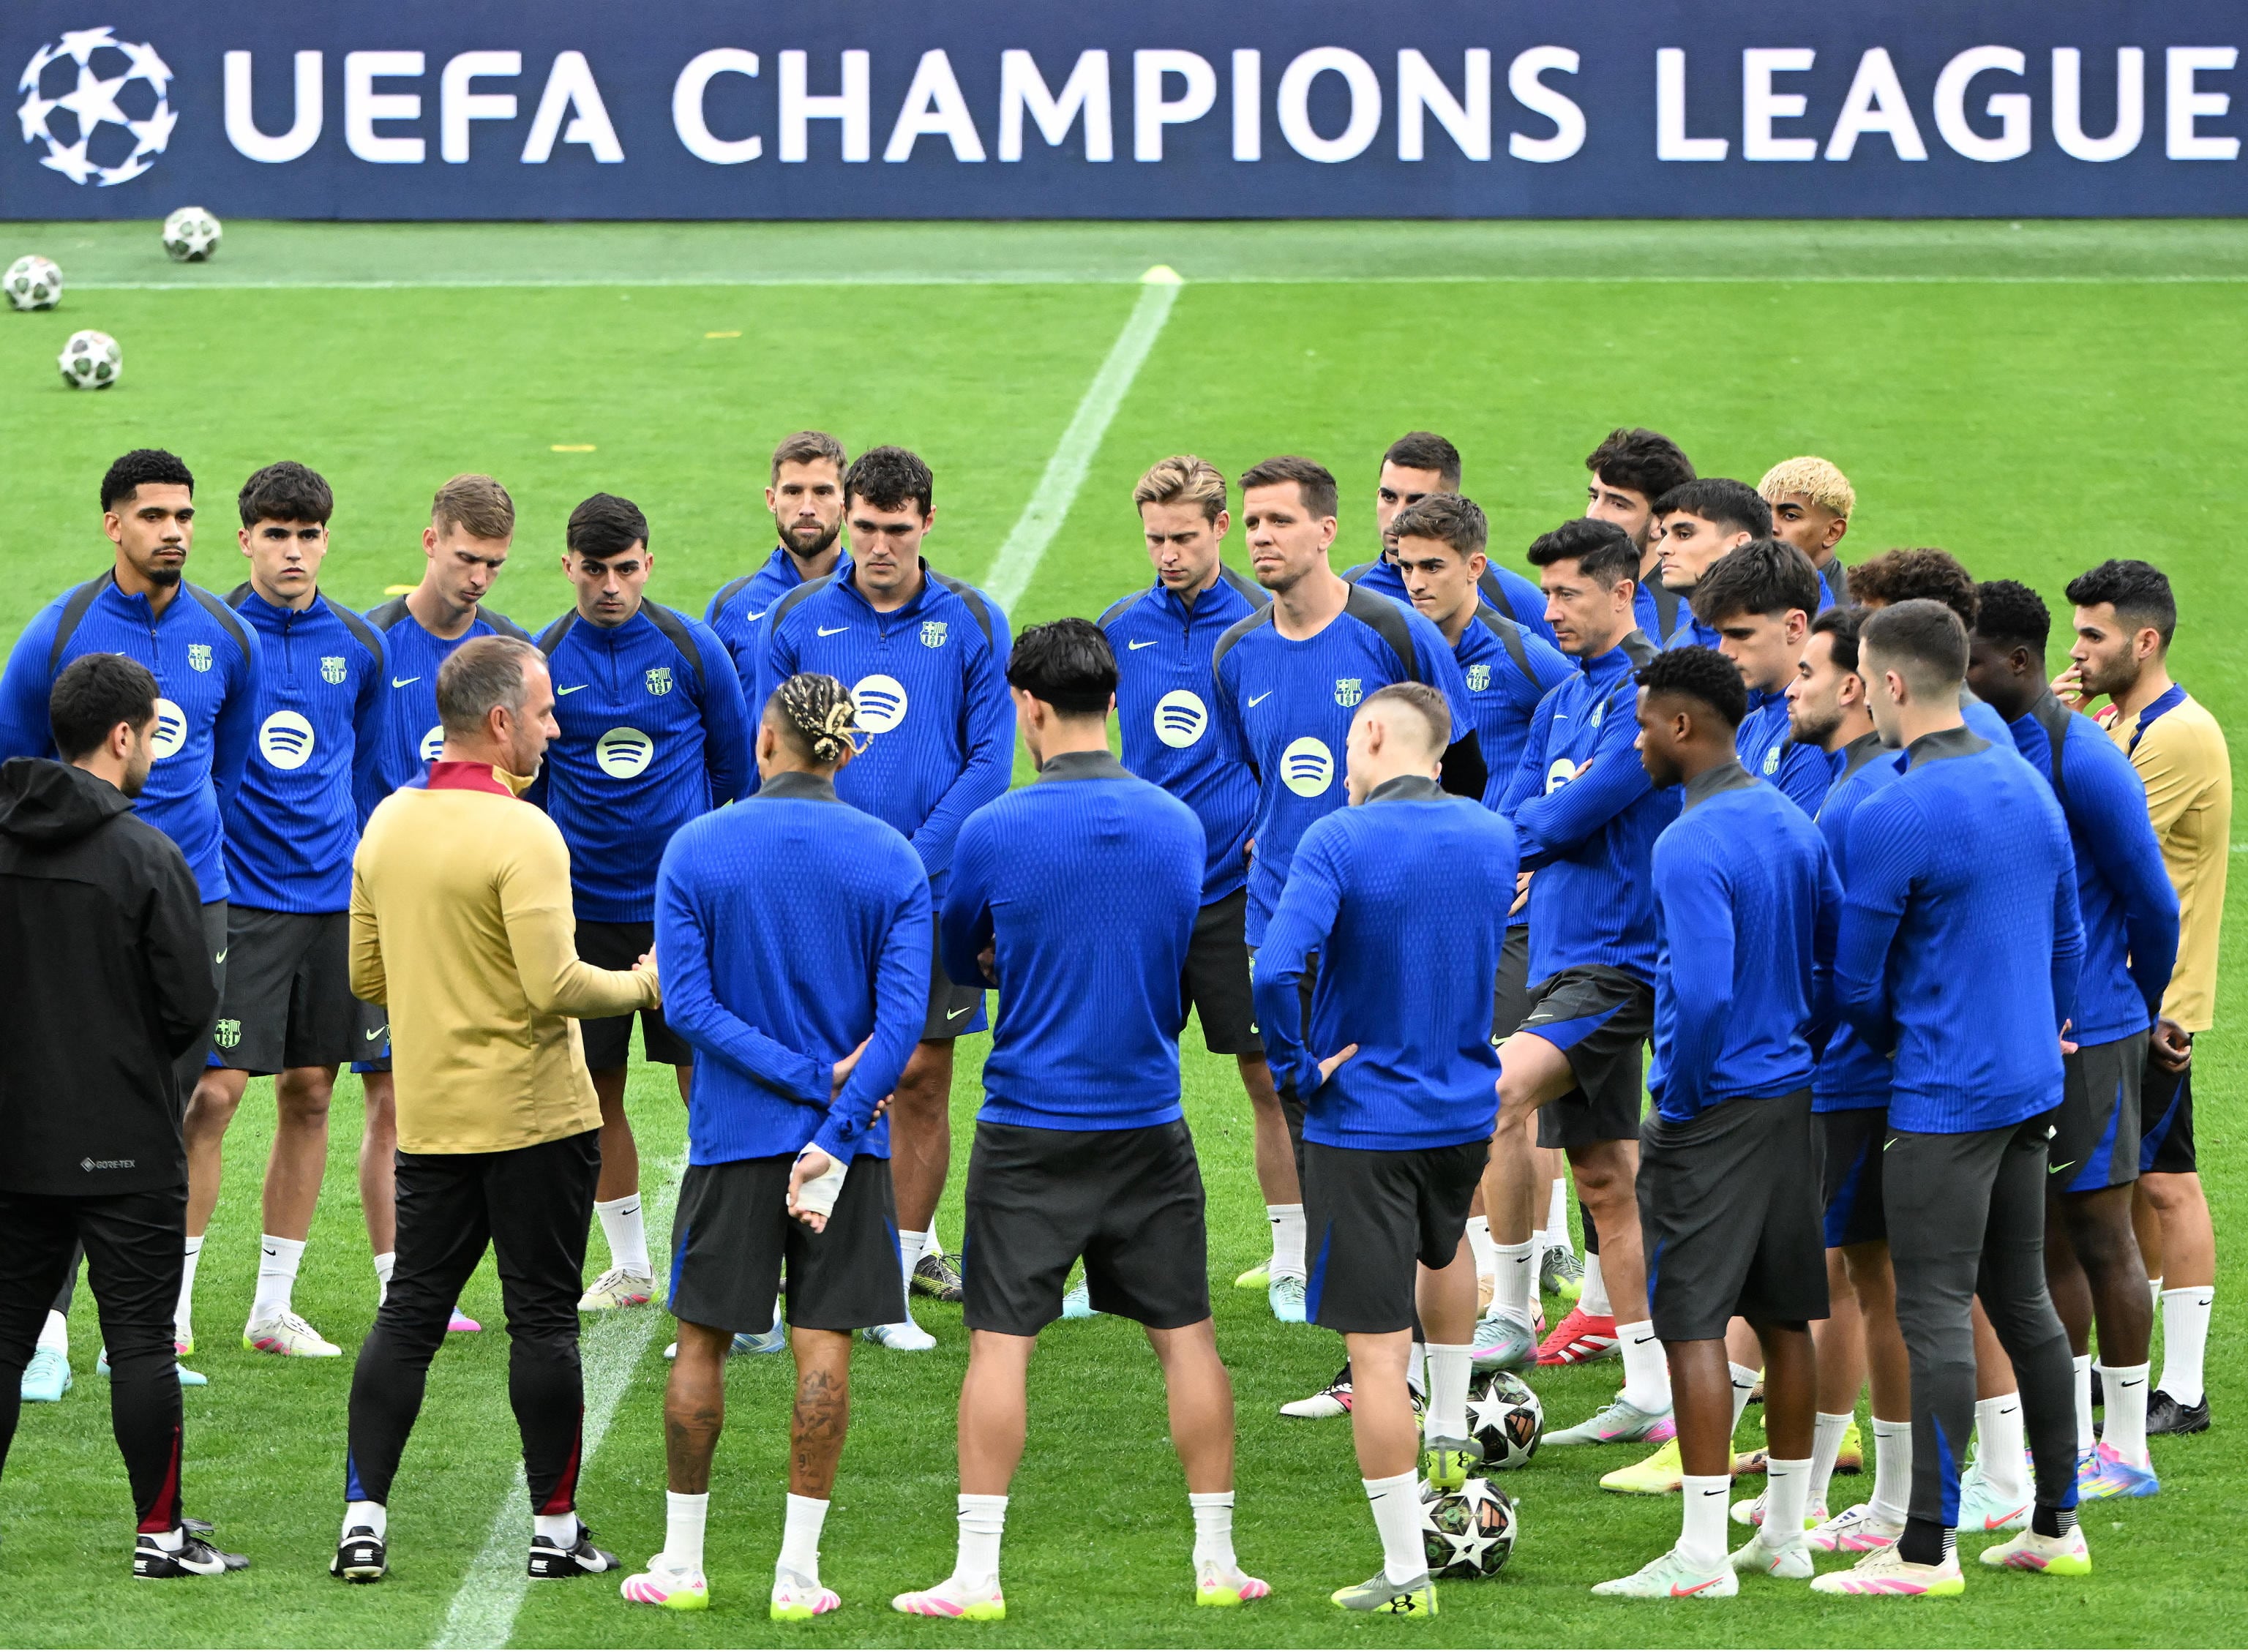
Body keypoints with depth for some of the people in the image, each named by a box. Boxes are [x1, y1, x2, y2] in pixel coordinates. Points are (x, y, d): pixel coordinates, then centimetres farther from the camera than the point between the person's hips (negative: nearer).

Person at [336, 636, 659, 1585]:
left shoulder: (389, 822, 5)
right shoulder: (520, 835, -17)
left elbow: (366, 977, 12)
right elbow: (556, 988, -22)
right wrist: (643, 986, -5)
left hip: (429, 1116, 6)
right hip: (533, 1115, -6)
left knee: (409, 1313, 10)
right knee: (544, 1319, 3)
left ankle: (363, 1518, 4)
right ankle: (555, 1530, 9)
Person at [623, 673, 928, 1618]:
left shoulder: (694, 852, -4)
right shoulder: (891, 860, -2)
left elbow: (687, 1003, -11)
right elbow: (902, 1014, -10)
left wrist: (810, 1079, -11)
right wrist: (836, 1118, -13)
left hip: (732, 1140, -1)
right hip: (848, 1144, 1)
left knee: (702, 1343, 9)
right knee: (823, 1346, 3)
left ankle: (680, 1563, 15)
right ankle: (798, 1572, 2)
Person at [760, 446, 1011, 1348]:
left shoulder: (971, 623, 1)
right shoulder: (797, 620, 4)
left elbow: (990, 759, -1)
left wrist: (913, 866, -11)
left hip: (934, 890, -1)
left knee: (921, 1079, 2)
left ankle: (893, 1282, 9)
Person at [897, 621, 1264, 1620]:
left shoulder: (994, 832, -10)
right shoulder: (1177, 824, 0)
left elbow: (954, 962, 5)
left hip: (1028, 1130, -3)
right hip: (1149, 1123, 3)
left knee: (1001, 1344, 1)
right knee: (1186, 1338, 9)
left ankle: (976, 1573, -1)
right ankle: (1217, 1562, 12)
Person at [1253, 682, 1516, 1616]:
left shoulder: (1338, 843, -17)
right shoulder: (1494, 839, 2)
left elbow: (1276, 971, -28)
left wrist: (1298, 1068, -15)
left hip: (1361, 1120, -5)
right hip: (1466, 1109, 5)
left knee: (1377, 1348, -1)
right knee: (1443, 1244, 38)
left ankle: (1405, 1573, 0)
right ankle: (1451, 1436, 41)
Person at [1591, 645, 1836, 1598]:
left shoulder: (1690, 847, -19)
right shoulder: (1791, 821, 8)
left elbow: (1701, 993, -27)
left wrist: (1680, 1100, -13)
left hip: (1713, 1113, -8)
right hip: (1796, 1095, 8)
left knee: (1692, 1323, -4)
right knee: (1785, 1315, 14)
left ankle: (1703, 1554, -5)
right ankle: (1785, 1534, 21)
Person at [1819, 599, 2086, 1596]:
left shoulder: (1892, 817, -17)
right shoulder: (2031, 792, 8)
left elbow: (1853, 981, -10)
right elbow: (2067, 943, 17)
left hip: (1944, 1098, -8)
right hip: (2031, 1086, 8)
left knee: (1935, 1313, -6)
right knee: (2022, 1299, 15)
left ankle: (1927, 1551, -5)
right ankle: (2056, 1525, 20)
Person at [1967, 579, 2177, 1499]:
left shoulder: (2083, 761, -16)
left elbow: (2153, 903, -10)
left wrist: (2143, 1010, 4)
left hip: (2086, 1034, -7)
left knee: (2099, 1234, -1)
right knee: (2046, 1239, 11)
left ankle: (2126, 1451, 7)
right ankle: (2071, 1443, 19)